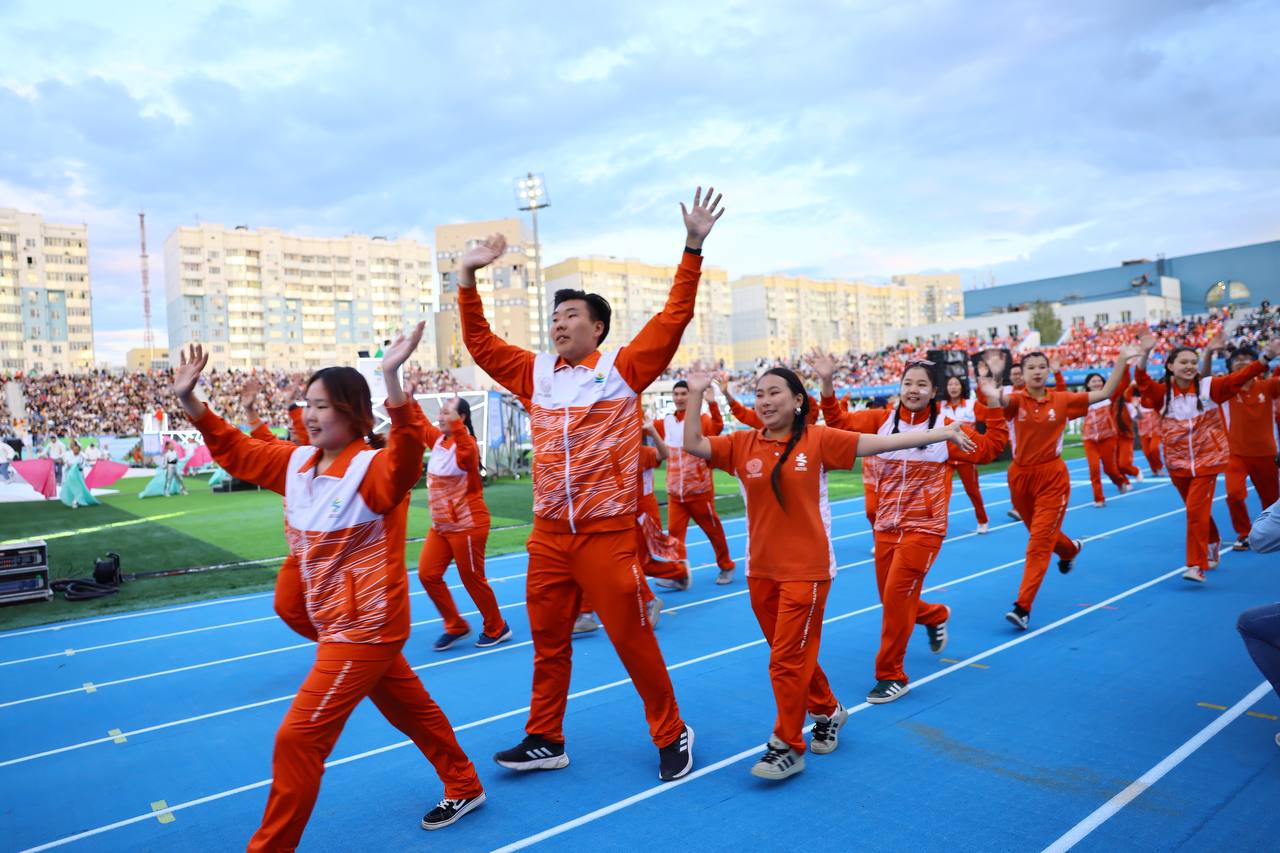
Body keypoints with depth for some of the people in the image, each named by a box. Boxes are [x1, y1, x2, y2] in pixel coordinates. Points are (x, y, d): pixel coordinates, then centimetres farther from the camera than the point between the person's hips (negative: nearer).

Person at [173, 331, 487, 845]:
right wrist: (188, 400, 3)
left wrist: (391, 377, -55)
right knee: (411, 709, 22)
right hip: (340, 623, 9)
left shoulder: (375, 469, -21)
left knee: (299, 738, -5)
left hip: (366, 625, -9)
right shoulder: (298, 463, 4)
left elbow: (409, 448, -42)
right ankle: (464, 787, 41)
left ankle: (271, 845, 13)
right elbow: (236, 451, 13)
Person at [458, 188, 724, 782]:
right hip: (549, 535, 5)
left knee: (633, 640, 3)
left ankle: (671, 736, 22)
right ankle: (545, 739, 31)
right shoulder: (536, 373, 9)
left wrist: (693, 248, -14)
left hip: (607, 532, -5)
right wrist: (468, 277, 5)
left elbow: (674, 317, -9)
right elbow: (479, 343, 12)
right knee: (547, 642, 15)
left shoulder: (623, 369, -3)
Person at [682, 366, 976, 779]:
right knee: (789, 654, 18)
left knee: (788, 658, -1)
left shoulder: (817, 439, -7)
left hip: (806, 569, -4)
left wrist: (941, 433, -6)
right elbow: (693, 445, -7)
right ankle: (827, 711, 42)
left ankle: (788, 747, 14)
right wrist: (695, 396, -16)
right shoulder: (742, 444, 0)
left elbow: (878, 442, -6)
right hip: (761, 570, 4)